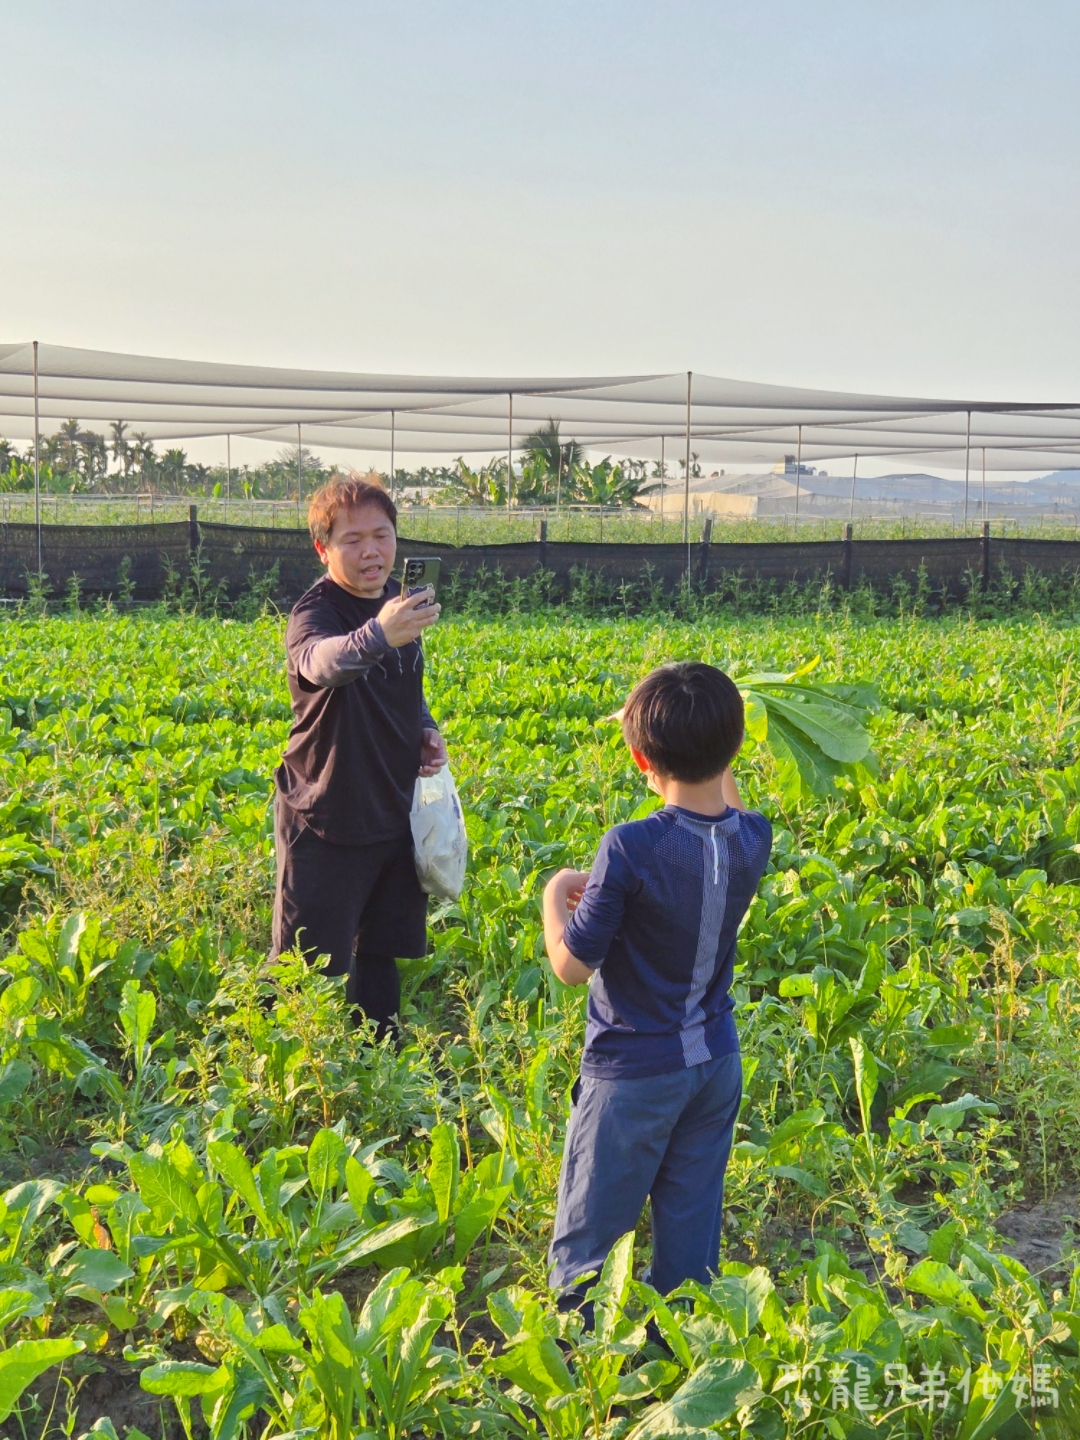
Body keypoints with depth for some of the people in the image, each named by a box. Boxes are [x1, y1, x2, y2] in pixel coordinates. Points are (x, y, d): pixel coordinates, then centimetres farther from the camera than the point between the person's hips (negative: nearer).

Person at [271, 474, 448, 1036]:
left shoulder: (398, 604, 5)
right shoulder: (315, 611, -18)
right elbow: (322, 663, -43)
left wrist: (427, 732, 2)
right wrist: (377, 634, -63)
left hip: (394, 815, 7)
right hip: (325, 822, -7)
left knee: (382, 953, 18)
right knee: (309, 967, -1)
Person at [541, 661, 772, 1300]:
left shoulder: (630, 849, -28)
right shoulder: (753, 841, -10)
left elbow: (572, 966, -20)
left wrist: (554, 896, -4)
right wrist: (714, 750, 20)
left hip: (633, 1072, -6)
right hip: (715, 1063, 6)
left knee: (586, 1236, 10)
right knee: (692, 1225, 20)